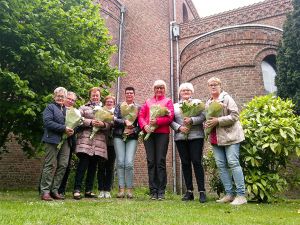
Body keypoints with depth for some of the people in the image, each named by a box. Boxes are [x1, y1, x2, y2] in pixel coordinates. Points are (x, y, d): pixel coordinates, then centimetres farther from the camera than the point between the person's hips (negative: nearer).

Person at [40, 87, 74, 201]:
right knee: (51, 165, -6)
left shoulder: (67, 110, 24)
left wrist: (71, 130, 0)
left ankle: (54, 190, 10)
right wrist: (64, 128, -15)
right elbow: (48, 122, -10)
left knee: (63, 165, 2)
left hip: (65, 141, 6)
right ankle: (45, 191, 1)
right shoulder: (50, 107, 6)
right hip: (52, 140, -5)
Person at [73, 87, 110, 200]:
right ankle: (77, 189, -5)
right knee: (83, 164, -11)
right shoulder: (84, 108, 15)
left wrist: (103, 124, -11)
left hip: (99, 141, 3)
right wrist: (90, 122, -13)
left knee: (93, 166, 5)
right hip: (85, 139, -3)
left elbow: (109, 125, 10)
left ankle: (89, 190, 12)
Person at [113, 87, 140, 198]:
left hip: (132, 137, -1)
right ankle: (121, 189, 5)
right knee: (120, 162, -3)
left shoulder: (138, 107, 10)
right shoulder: (119, 106, 12)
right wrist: (125, 121, -14)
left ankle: (129, 189, 2)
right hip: (119, 136, 1)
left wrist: (134, 130, -11)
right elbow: (114, 119, 0)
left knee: (129, 163, -9)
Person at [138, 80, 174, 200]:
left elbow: (170, 117, -2)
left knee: (160, 162, -5)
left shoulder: (168, 101, 13)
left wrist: (157, 121, -16)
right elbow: (141, 116, 11)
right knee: (151, 162, 1)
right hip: (148, 133, 3)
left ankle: (161, 191, 3)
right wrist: (144, 125, -8)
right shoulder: (148, 102, 21)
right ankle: (153, 191, 7)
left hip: (162, 133, -2)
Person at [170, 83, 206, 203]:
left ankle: (202, 191, 1)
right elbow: (171, 121, 7)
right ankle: (189, 191, 13)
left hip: (196, 136, -3)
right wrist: (179, 127, -10)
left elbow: (203, 116, -2)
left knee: (197, 162, -6)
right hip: (180, 137, 3)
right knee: (185, 163, 5)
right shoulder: (175, 105, 17)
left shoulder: (197, 102, 11)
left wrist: (192, 120, -16)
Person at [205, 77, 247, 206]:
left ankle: (241, 195, -3)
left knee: (233, 163, -9)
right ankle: (229, 194, 13)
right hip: (215, 138, 7)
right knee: (221, 165, 5)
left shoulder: (227, 98, -2)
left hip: (229, 136, -6)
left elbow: (234, 115, -11)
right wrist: (206, 123, 4)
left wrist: (218, 121, -19)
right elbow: (207, 117, 27)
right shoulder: (208, 102, 18)